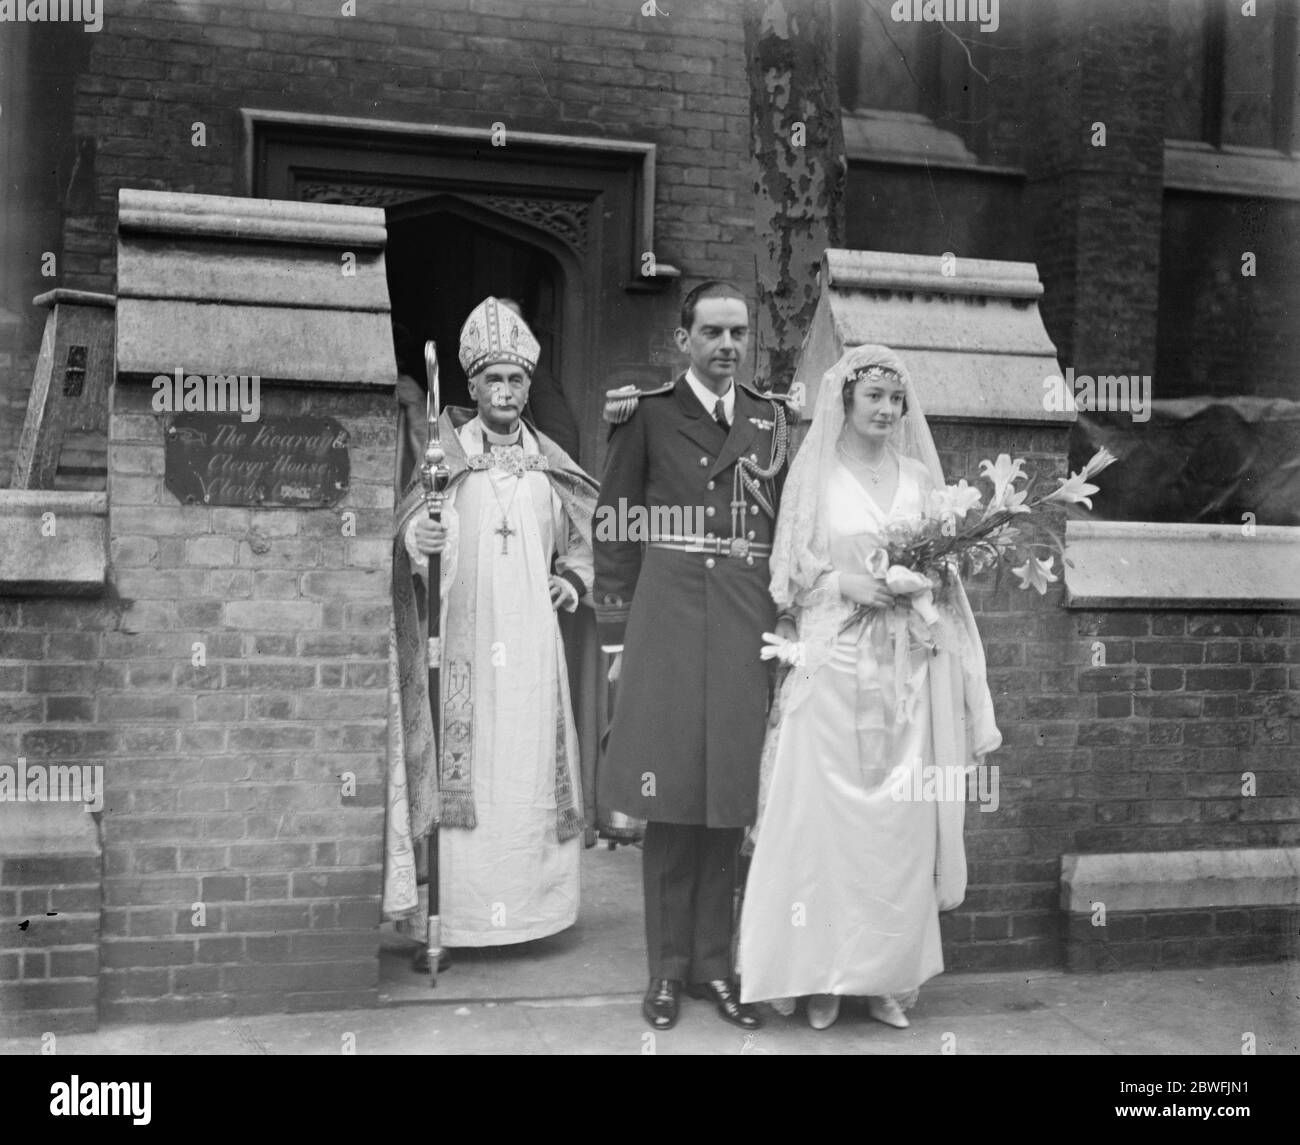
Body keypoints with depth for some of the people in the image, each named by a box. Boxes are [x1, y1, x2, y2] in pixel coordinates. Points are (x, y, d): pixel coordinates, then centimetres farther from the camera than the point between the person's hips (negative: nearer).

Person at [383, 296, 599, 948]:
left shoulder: (548, 466, 13)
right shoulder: (443, 454, 3)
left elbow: (578, 544, 25)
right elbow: (400, 531, -2)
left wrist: (571, 583, 7)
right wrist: (413, 540, -23)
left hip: (531, 640, 3)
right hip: (461, 640, -3)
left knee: (529, 766, 3)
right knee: (460, 769, -5)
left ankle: (526, 902, 15)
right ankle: (446, 918, 3)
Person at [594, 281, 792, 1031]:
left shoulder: (771, 417, 11)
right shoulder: (648, 412, 2)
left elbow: (786, 524, 11)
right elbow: (616, 523, 2)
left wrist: (785, 625, 4)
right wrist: (616, 630, -3)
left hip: (746, 625, 3)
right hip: (669, 620, -2)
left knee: (729, 800, 6)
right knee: (671, 800, 1)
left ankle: (715, 963, 19)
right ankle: (669, 969, 14)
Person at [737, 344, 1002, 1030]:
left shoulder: (920, 476, 12)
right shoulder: (814, 474, 4)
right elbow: (789, 573, 2)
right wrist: (843, 582, -13)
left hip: (907, 672, 3)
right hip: (832, 669, -2)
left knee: (902, 820, 2)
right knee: (824, 817, -3)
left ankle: (889, 975, 13)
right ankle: (821, 974, 8)